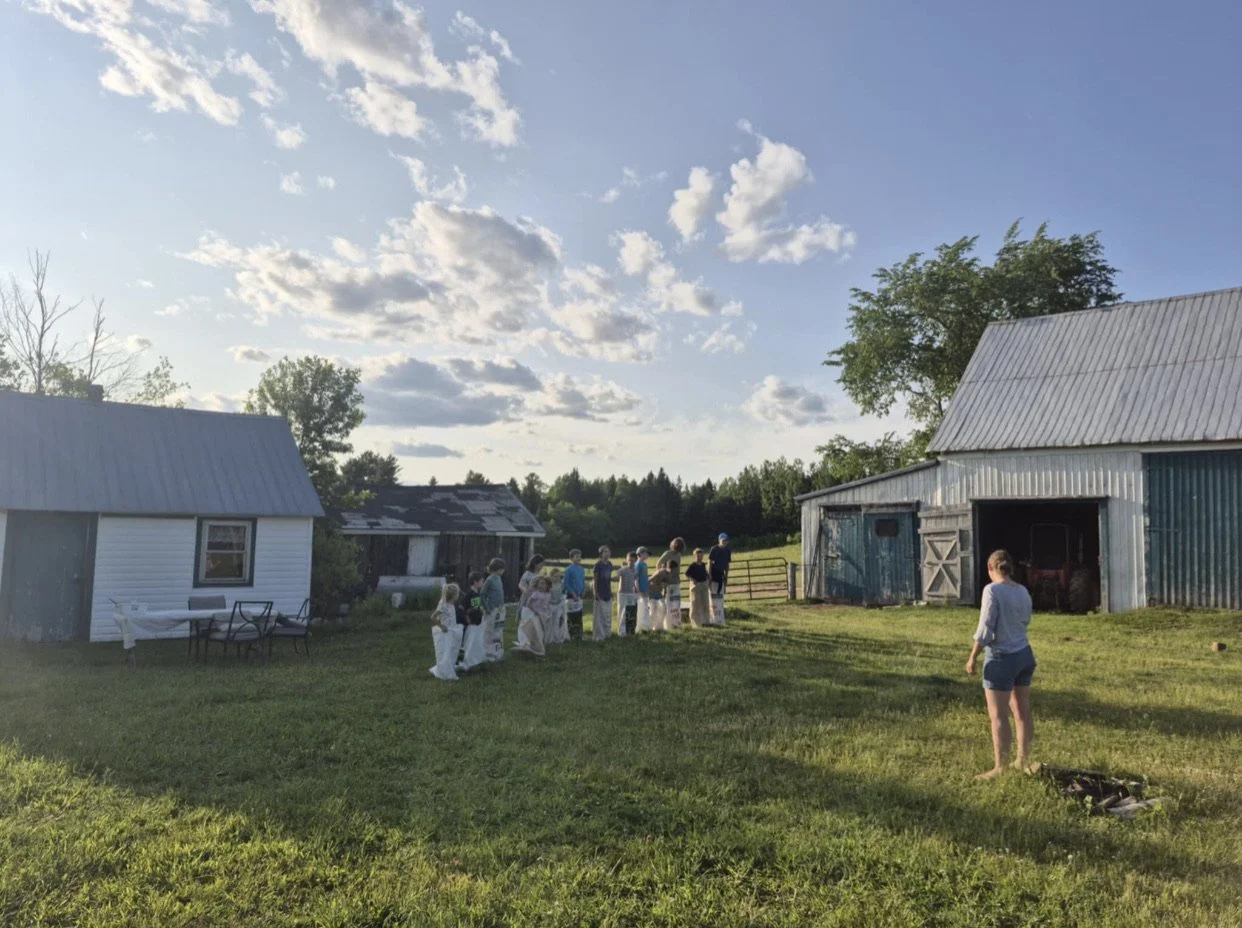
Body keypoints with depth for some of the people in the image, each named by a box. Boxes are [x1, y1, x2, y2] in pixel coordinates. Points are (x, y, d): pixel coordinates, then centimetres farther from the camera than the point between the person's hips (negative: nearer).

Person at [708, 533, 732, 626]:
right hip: (713, 573, -5)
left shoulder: (727, 551, 6)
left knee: (720, 597, 7)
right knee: (713, 596, -5)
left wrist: (726, 576, 10)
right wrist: (709, 574, -14)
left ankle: (720, 620, 12)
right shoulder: (714, 549, -8)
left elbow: (727, 564, 12)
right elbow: (709, 562, -9)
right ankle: (714, 619, -2)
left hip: (721, 574, 5)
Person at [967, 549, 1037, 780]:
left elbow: (985, 628, -18)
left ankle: (1000, 768, 4)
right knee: (1022, 711, 17)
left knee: (998, 716, -1)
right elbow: (1025, 621, 16)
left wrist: (972, 657, -10)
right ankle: (1023, 760, 28)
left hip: (1001, 658, -8)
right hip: (1025, 655, 8)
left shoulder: (992, 590, -16)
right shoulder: (1023, 591, 5)